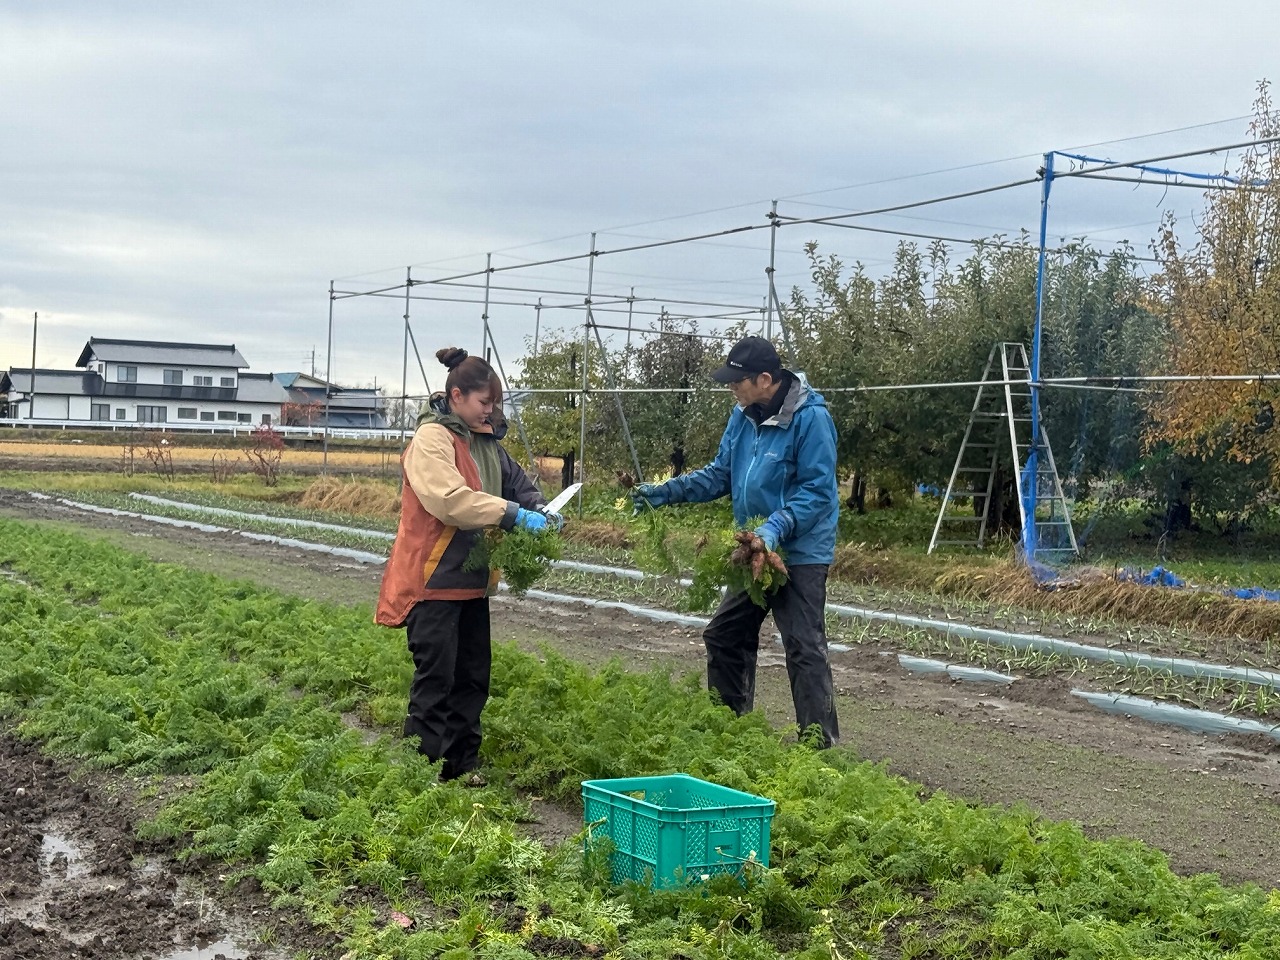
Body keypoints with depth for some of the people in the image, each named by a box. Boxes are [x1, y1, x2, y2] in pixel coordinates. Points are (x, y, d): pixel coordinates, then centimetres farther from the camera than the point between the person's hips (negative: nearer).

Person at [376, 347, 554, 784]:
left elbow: (515, 479, 21)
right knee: (436, 674, -5)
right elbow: (450, 499, -27)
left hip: (471, 579, 9)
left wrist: (537, 508, -1)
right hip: (434, 579, -9)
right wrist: (513, 514, -29)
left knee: (472, 674, 12)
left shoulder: (484, 441, 12)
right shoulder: (432, 438, -14)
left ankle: (463, 763, 22)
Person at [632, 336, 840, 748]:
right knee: (723, 636, 16)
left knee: (804, 649, -8)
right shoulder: (744, 415, 5)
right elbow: (719, 474, 13)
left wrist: (778, 526, -33)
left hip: (800, 555, -9)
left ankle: (821, 744, -1)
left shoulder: (810, 417, -20)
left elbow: (818, 491, -21)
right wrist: (667, 491, 2)